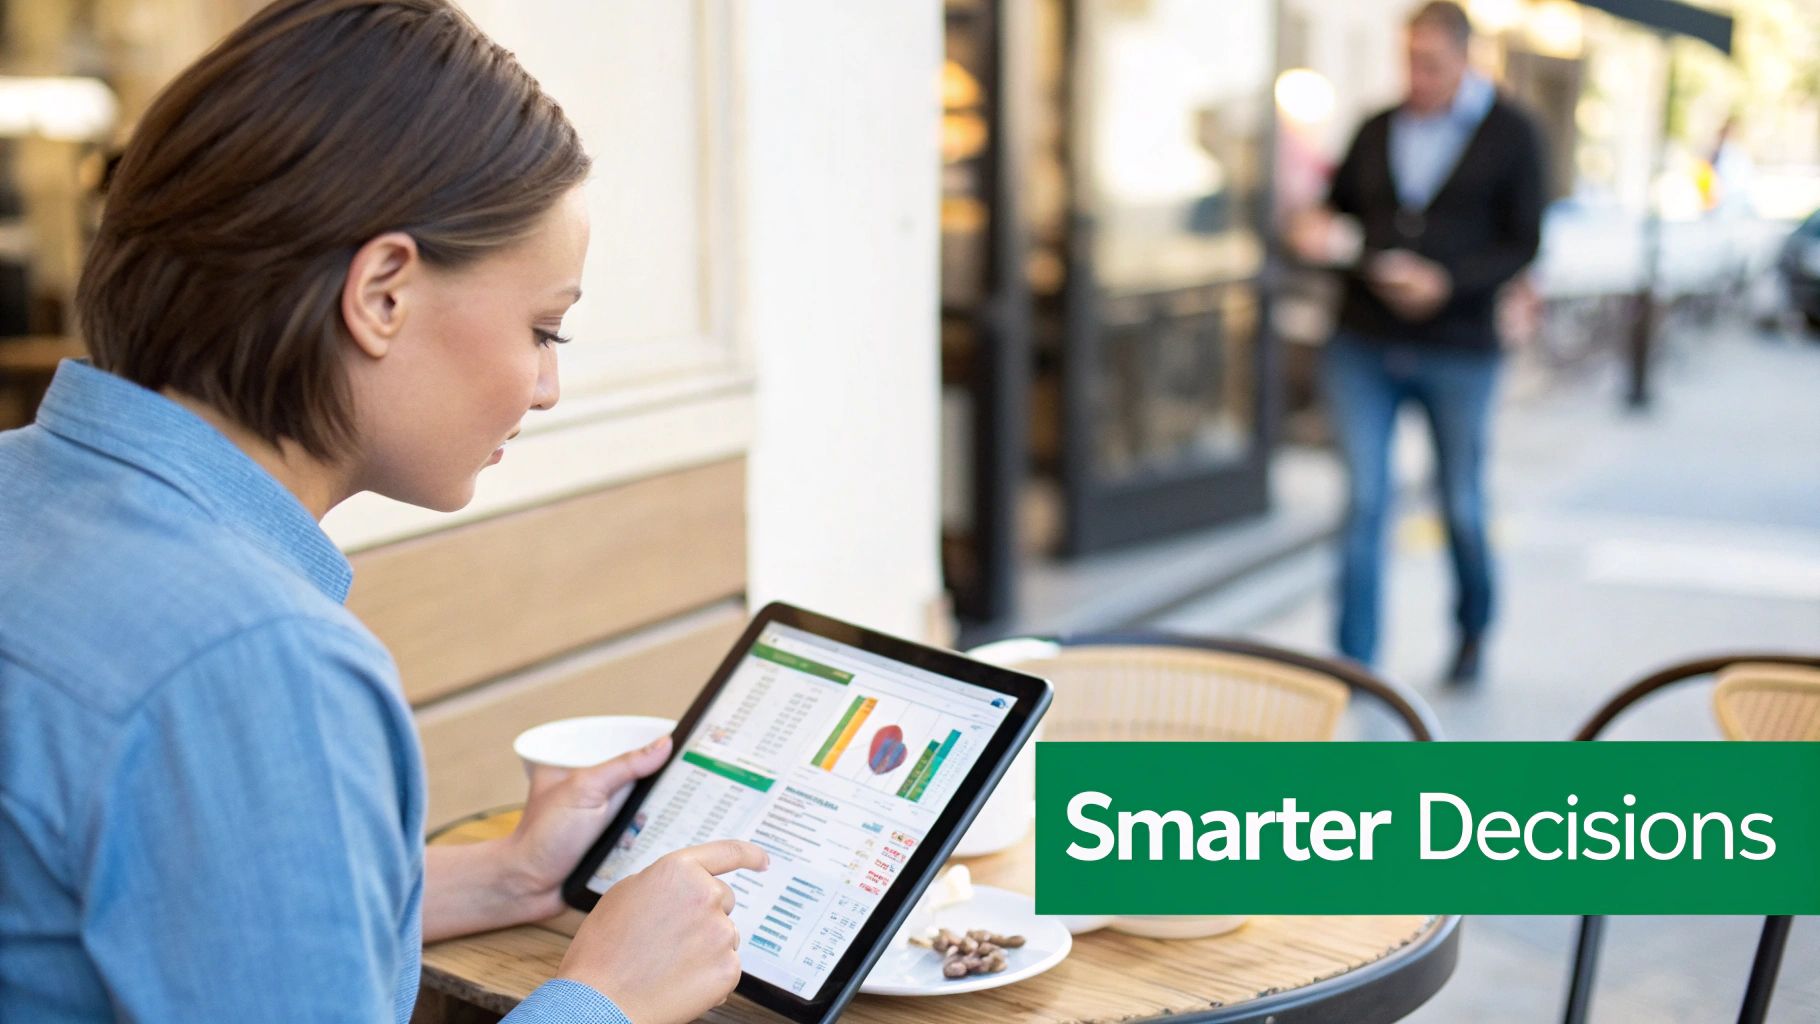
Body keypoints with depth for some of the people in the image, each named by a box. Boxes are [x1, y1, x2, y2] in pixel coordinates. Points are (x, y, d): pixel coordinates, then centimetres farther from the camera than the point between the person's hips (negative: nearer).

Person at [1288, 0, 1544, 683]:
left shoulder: (1509, 134, 1)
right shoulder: (1377, 131, 9)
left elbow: (1522, 242, -2)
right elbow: (1339, 207, 20)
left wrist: (1447, 282, -17)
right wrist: (1317, 233, -5)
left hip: (1458, 351, -2)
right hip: (1362, 346, 2)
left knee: (1462, 507, 10)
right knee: (1363, 500, -4)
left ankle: (1473, 631, 37)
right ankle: (1354, 663, 0)